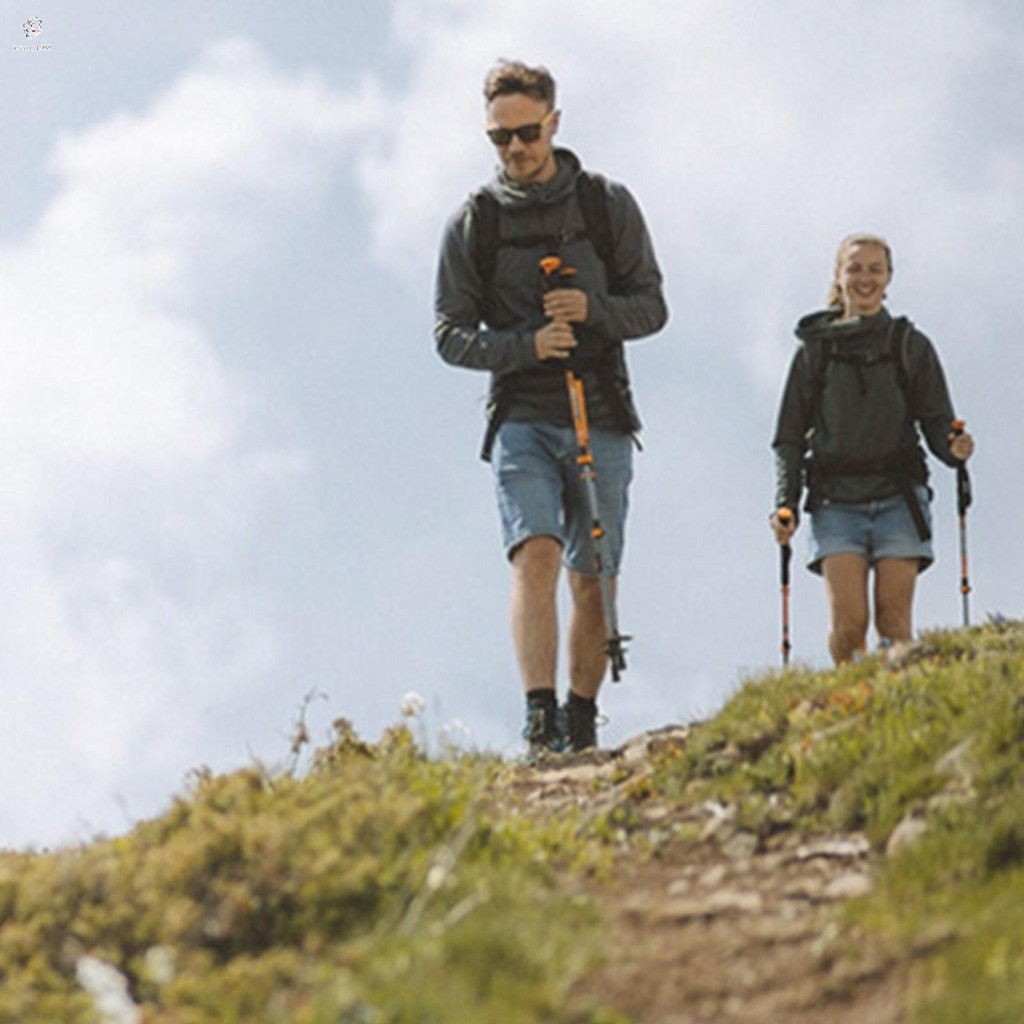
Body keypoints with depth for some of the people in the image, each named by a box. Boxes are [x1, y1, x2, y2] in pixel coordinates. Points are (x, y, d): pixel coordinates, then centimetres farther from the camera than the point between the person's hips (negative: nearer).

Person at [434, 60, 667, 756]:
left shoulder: (607, 204, 5)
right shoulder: (473, 223, 5)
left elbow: (652, 307, 6)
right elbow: (451, 334, 4)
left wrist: (593, 310, -15)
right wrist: (526, 345, -15)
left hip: (602, 419, 1)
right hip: (523, 419, -1)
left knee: (595, 582, 4)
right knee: (536, 556, -21)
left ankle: (582, 725, 19)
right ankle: (541, 720, -27)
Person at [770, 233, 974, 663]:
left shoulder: (910, 345, 10)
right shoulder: (815, 349, 11)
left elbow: (937, 423, 8)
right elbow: (790, 437, 11)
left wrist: (955, 448, -16)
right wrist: (786, 504, -1)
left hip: (898, 498, 0)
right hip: (837, 502, 0)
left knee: (894, 622, -8)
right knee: (848, 622, -14)